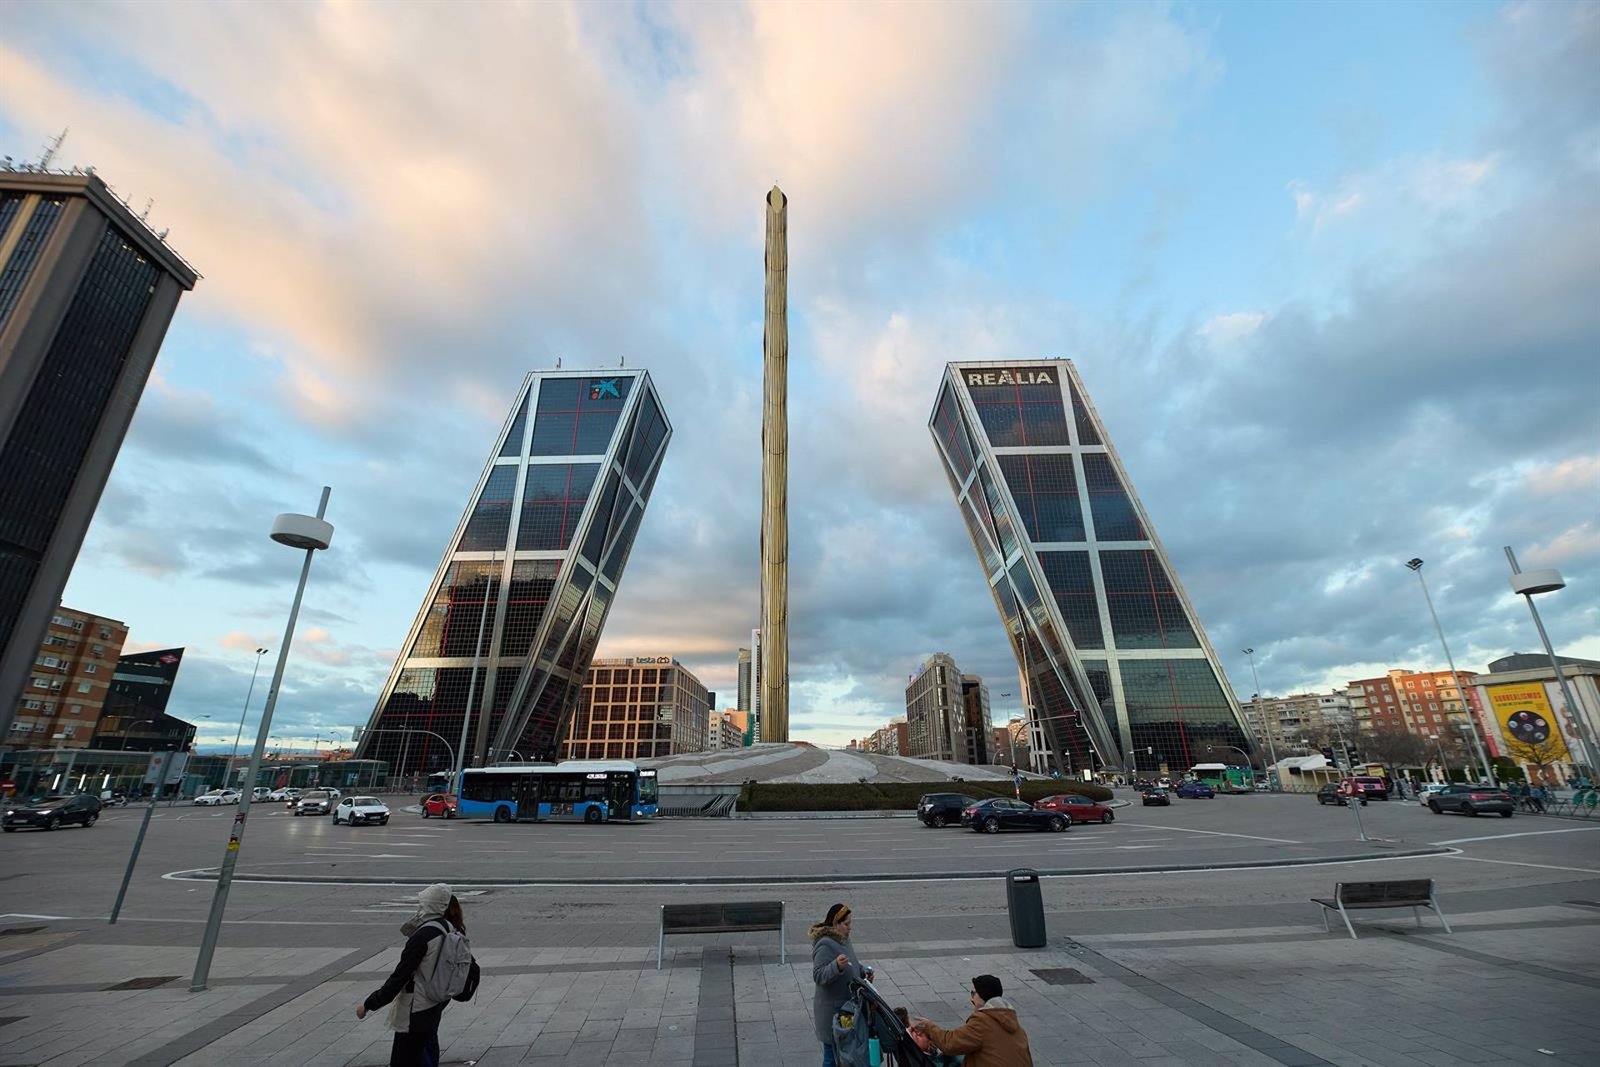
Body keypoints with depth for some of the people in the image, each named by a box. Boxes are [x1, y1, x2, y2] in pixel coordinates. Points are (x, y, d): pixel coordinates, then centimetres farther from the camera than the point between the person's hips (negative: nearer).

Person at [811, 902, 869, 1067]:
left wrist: (864, 971, 4)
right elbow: (818, 976, -30)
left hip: (847, 1005, 9)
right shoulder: (825, 945, -24)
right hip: (832, 1011, -9)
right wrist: (837, 966, -45)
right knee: (833, 1053, 3)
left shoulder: (843, 939, 5)